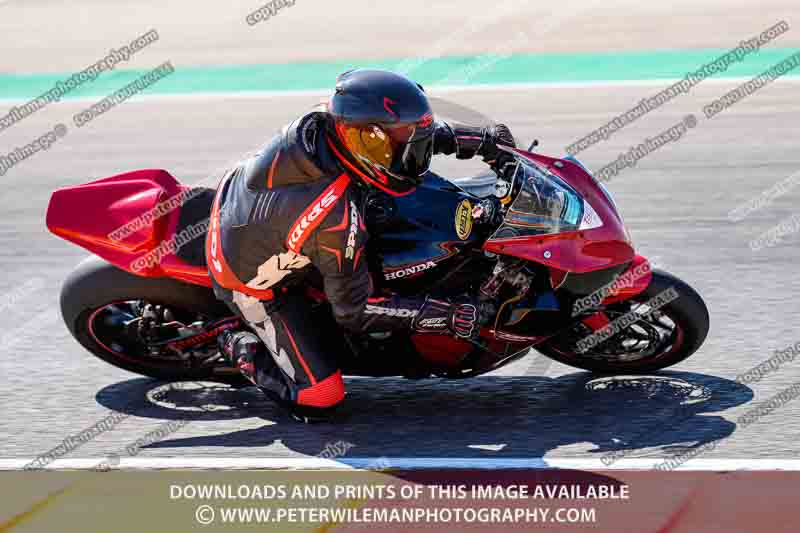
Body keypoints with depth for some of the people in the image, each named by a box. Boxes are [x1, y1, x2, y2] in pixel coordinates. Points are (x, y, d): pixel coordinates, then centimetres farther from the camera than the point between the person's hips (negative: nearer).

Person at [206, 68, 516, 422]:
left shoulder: (318, 124, -22)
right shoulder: (339, 223, -40)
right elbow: (354, 311, -26)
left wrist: (481, 140, -2)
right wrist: (443, 316, -27)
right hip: (254, 283, -7)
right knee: (318, 401, -11)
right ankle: (243, 350, 10)